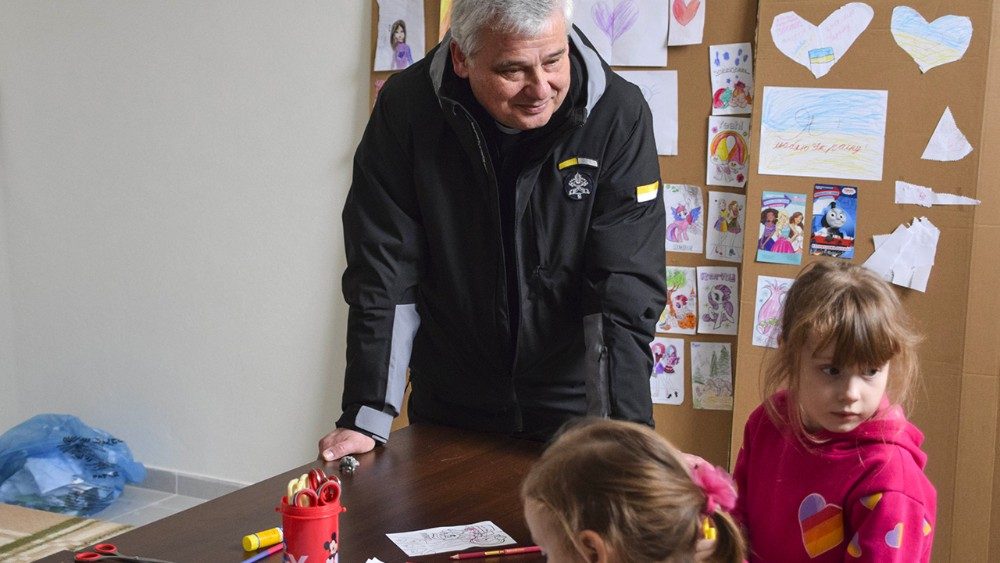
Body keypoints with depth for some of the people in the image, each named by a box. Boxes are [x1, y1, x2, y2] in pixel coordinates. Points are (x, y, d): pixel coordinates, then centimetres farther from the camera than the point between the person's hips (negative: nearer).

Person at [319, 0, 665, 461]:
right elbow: (385, 271, -11)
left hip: (577, 409, -1)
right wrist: (366, 418, -15)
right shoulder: (406, 108, -14)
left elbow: (624, 295, -20)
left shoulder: (619, 116, -18)